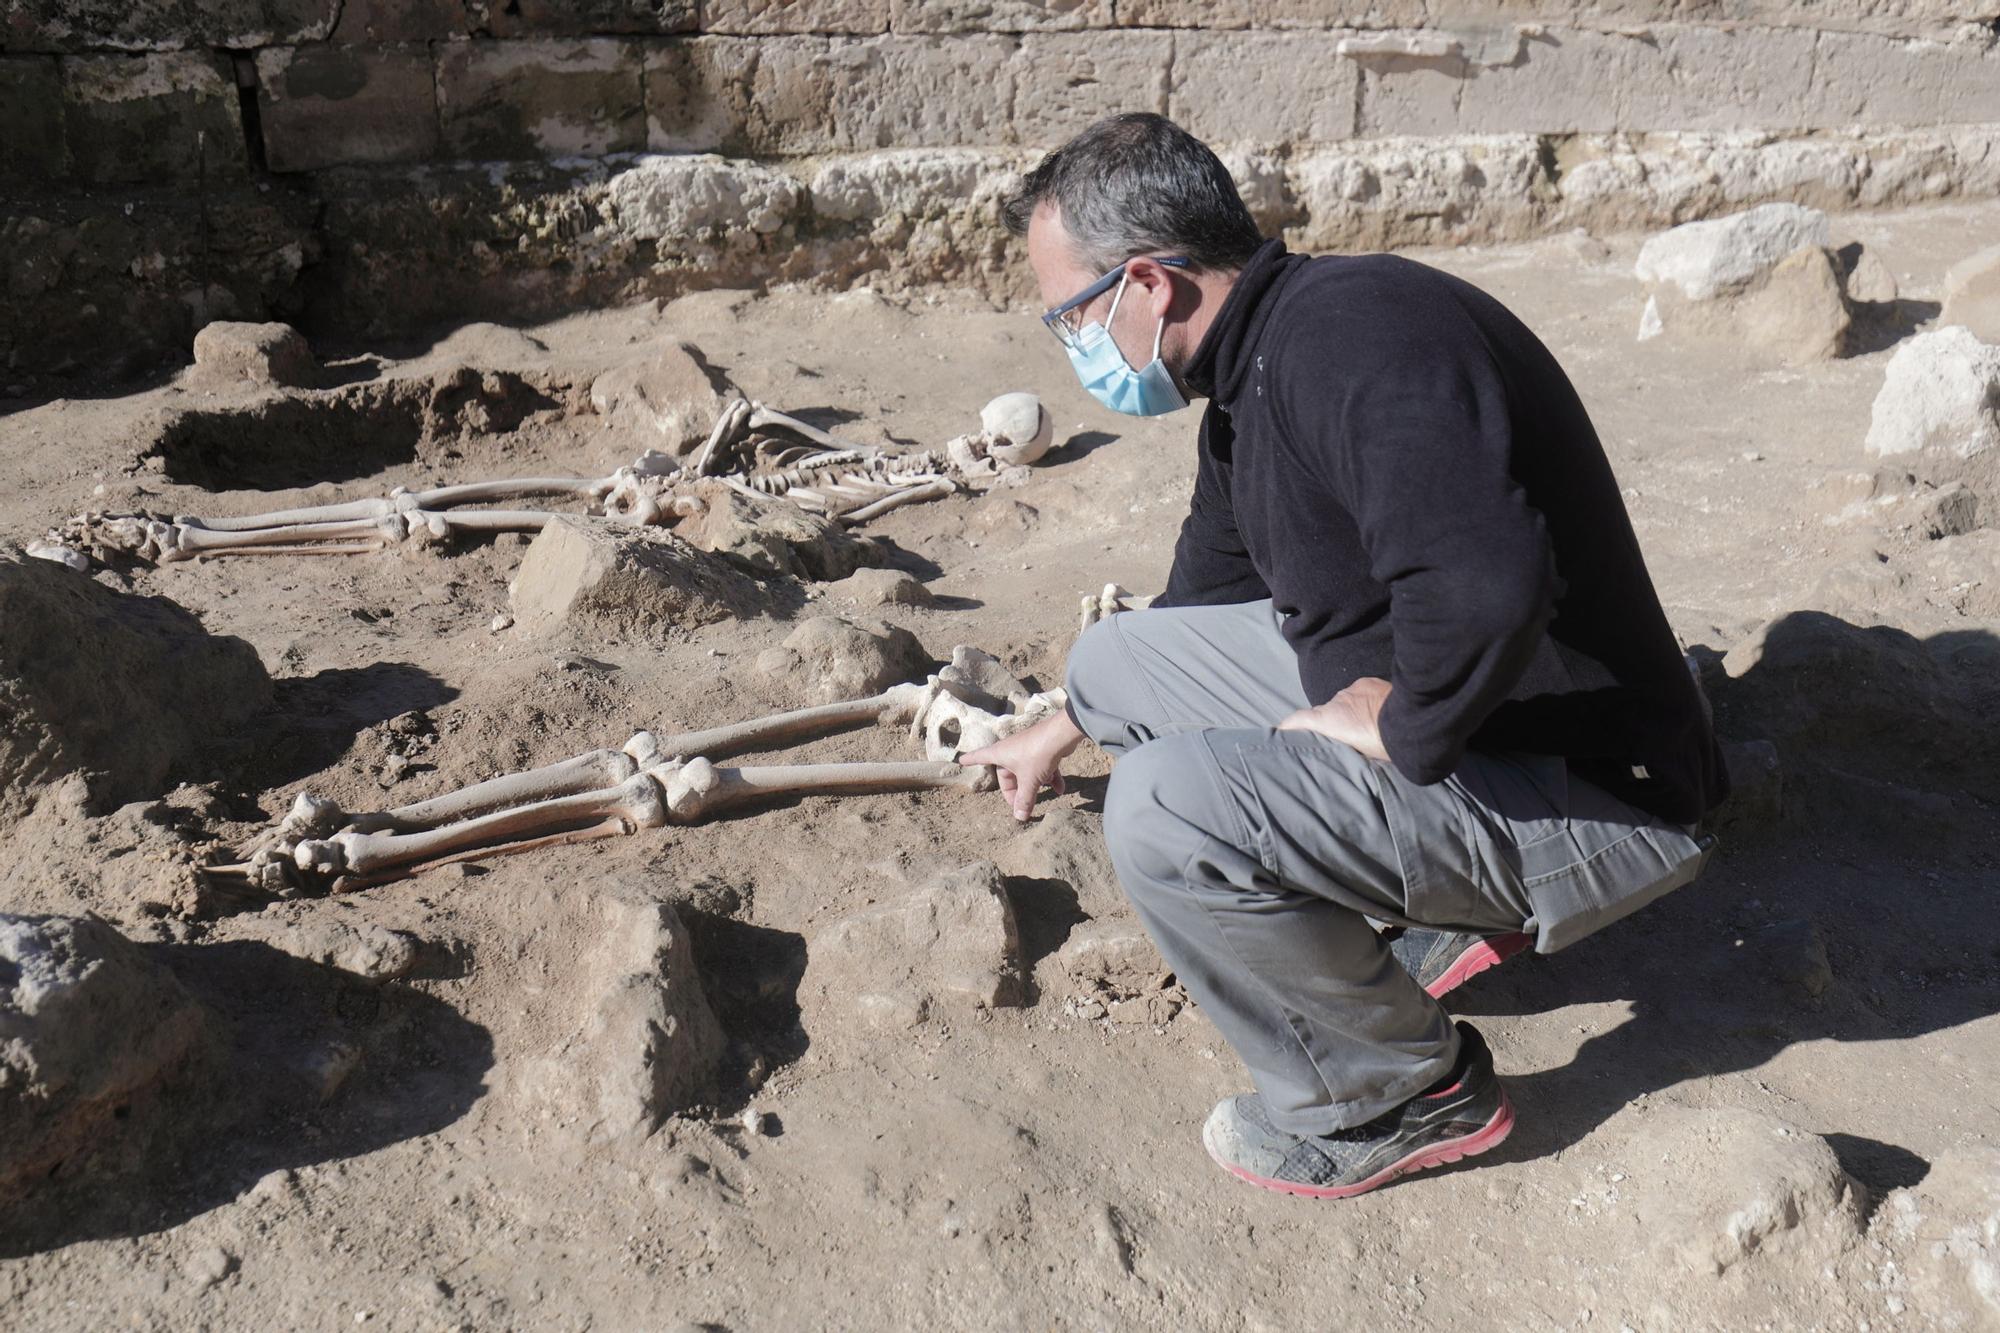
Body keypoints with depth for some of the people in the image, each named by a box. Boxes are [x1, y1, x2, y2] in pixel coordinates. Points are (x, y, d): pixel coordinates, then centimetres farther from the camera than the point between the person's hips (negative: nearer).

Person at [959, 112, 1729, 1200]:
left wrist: (1398, 733, -22)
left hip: (1589, 799, -10)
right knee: (1118, 656, 11)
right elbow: (1207, 594, 25)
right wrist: (1063, 730, 37)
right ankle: (1427, 916, 14)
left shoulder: (1360, 333, -25)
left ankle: (1408, 1094, -1)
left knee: (1167, 809, -27)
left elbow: (1484, 590, -41)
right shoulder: (1251, 383, 8)